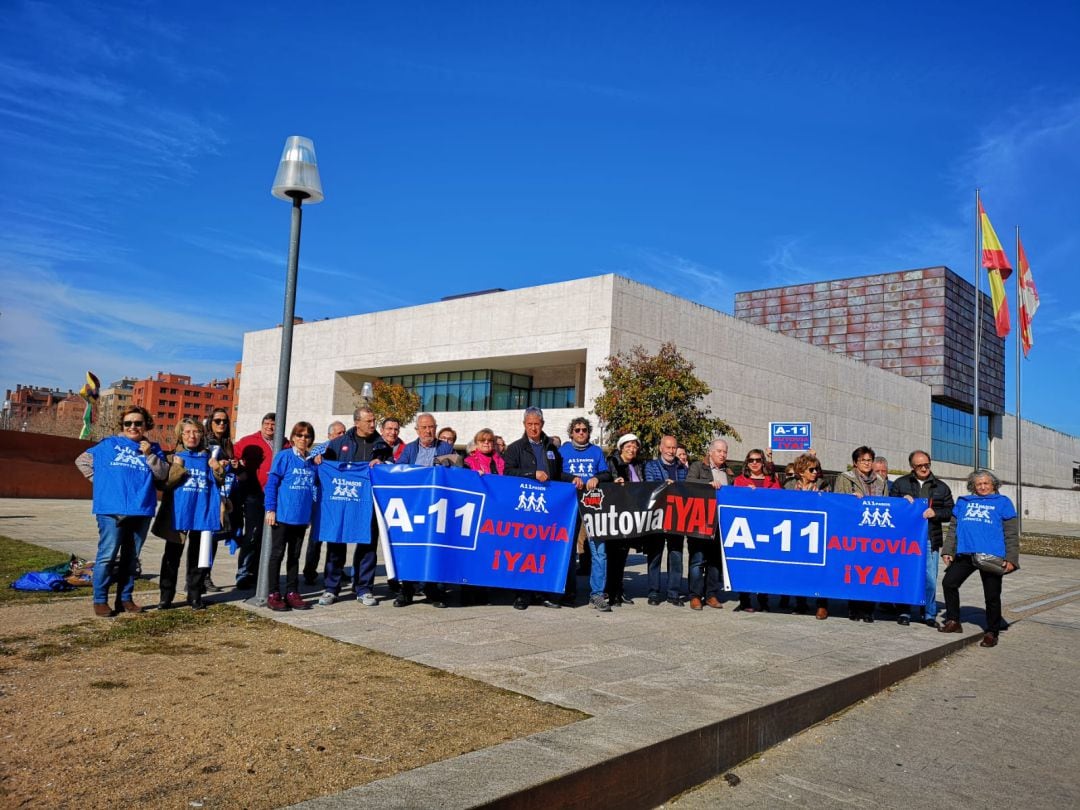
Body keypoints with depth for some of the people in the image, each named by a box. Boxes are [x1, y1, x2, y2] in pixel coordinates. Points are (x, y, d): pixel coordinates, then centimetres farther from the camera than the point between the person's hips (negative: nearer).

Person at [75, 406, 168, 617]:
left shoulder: (153, 449, 12)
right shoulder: (108, 444, 7)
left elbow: (163, 474, 2)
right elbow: (82, 461, 12)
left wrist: (149, 455, -10)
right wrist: (101, 481, 3)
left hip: (142, 510, 3)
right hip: (112, 510, -3)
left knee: (131, 557, 10)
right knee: (107, 555, -5)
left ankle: (125, 598, 19)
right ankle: (100, 600, 4)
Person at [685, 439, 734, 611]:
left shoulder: (729, 473, 19)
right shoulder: (697, 467, 4)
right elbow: (689, 482, -13)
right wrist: (709, 483, -25)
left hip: (721, 522, 5)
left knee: (715, 559, 8)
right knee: (698, 558, -4)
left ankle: (712, 594, 16)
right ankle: (695, 596, 2)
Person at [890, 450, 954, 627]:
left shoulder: (941, 487, 11)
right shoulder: (900, 483, 8)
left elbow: (951, 512, 10)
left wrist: (935, 513, -9)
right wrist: (902, 500, -11)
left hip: (930, 540, 1)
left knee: (930, 579, 1)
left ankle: (929, 614, 15)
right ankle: (904, 612, 15)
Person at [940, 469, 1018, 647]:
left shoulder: (1003, 503, 6)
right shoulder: (963, 502, 16)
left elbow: (1011, 534, 1)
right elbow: (954, 529, 18)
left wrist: (1011, 558, -7)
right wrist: (947, 550, 9)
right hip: (965, 554, 4)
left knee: (992, 596, 3)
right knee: (949, 583, -1)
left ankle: (991, 633, 17)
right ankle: (953, 621, 14)